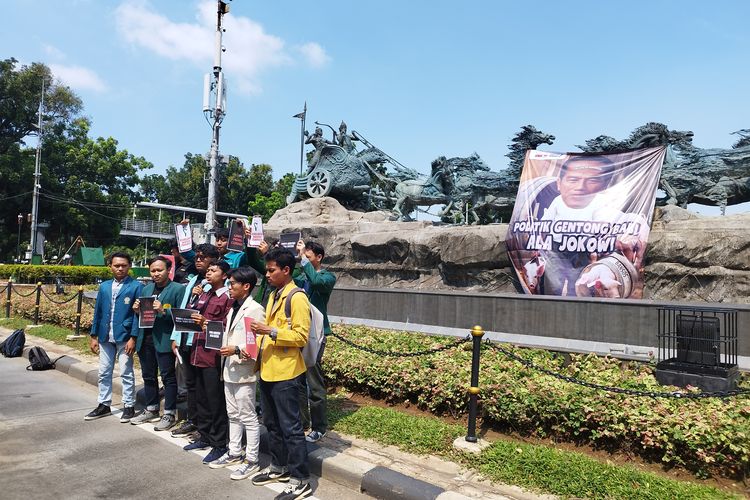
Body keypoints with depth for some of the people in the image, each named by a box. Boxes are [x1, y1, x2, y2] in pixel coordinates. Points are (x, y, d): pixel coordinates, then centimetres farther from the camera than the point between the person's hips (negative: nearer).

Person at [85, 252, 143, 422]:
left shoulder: (136, 287, -7)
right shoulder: (104, 286, 10)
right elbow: (98, 312, 12)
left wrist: (133, 338, -13)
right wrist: (94, 336, 8)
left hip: (125, 337, -5)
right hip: (105, 337, 5)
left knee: (126, 373, 3)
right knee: (104, 373, 14)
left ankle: (129, 406, 15)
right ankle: (104, 405, 27)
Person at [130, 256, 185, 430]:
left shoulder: (178, 289, -5)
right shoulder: (146, 289, 16)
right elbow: (141, 314, 20)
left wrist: (163, 310, -25)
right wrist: (137, 310, -1)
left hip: (164, 339, -7)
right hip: (145, 339, 7)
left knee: (168, 376, 0)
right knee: (148, 376, 16)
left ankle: (170, 414, 10)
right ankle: (151, 410, 31)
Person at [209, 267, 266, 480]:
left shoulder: (255, 309, -14)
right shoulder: (233, 309, 14)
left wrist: (237, 350, -25)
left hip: (243, 371, -9)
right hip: (229, 369, 9)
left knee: (248, 417, 1)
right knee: (233, 415, 18)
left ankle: (251, 460, 11)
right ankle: (234, 453, 31)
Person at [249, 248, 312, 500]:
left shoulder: (297, 298, -14)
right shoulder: (273, 296, 14)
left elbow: (301, 336, -19)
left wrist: (270, 331, -25)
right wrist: (257, 343, 7)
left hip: (285, 373, -9)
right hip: (267, 370, 9)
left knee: (290, 427, 0)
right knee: (272, 423, 20)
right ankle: (279, 467, 36)